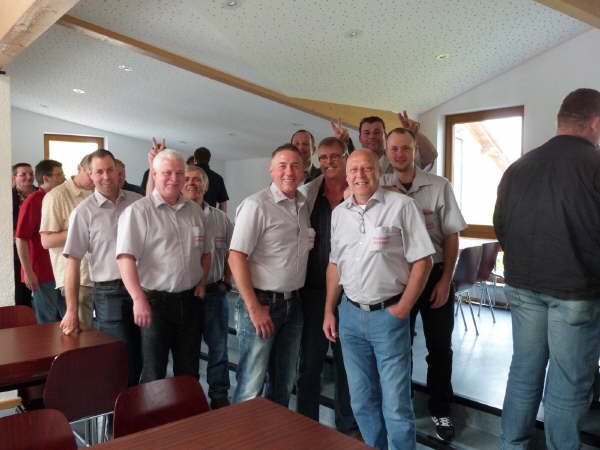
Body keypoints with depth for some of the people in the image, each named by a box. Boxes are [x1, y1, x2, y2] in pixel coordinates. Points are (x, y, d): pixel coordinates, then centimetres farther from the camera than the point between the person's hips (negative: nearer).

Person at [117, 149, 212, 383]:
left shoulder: (195, 210, 10)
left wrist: (202, 282, 6)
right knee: (153, 374, 6)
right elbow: (126, 258, -17)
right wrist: (139, 299, -25)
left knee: (189, 372, 17)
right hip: (155, 301, -5)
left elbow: (205, 251, 20)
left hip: (190, 300, 5)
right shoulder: (137, 211, -8)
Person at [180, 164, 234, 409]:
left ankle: (219, 396, 27)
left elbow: (230, 254, 12)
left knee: (218, 347, 10)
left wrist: (225, 282, 3)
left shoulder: (221, 218, 6)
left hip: (214, 292, 2)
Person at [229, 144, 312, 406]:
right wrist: (254, 308, -18)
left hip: (293, 304, 7)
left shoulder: (304, 205, 10)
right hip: (262, 303, -7)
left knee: (284, 383, 18)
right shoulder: (257, 205, -12)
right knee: (251, 387, -1)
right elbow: (236, 257, -17)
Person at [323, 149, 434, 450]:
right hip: (350, 314, 5)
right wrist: (329, 311, 12)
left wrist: (403, 308, -10)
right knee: (361, 400, 16)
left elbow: (422, 260, -7)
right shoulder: (339, 213, 9)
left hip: (389, 314, -5)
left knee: (396, 405, 1)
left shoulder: (400, 205, -7)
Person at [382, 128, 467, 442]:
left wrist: (446, 280, -6)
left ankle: (440, 410, 29)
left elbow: (451, 237, -2)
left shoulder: (439, 186, -5)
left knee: (440, 347, 10)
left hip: (435, 275, 0)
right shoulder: (380, 189, -2)